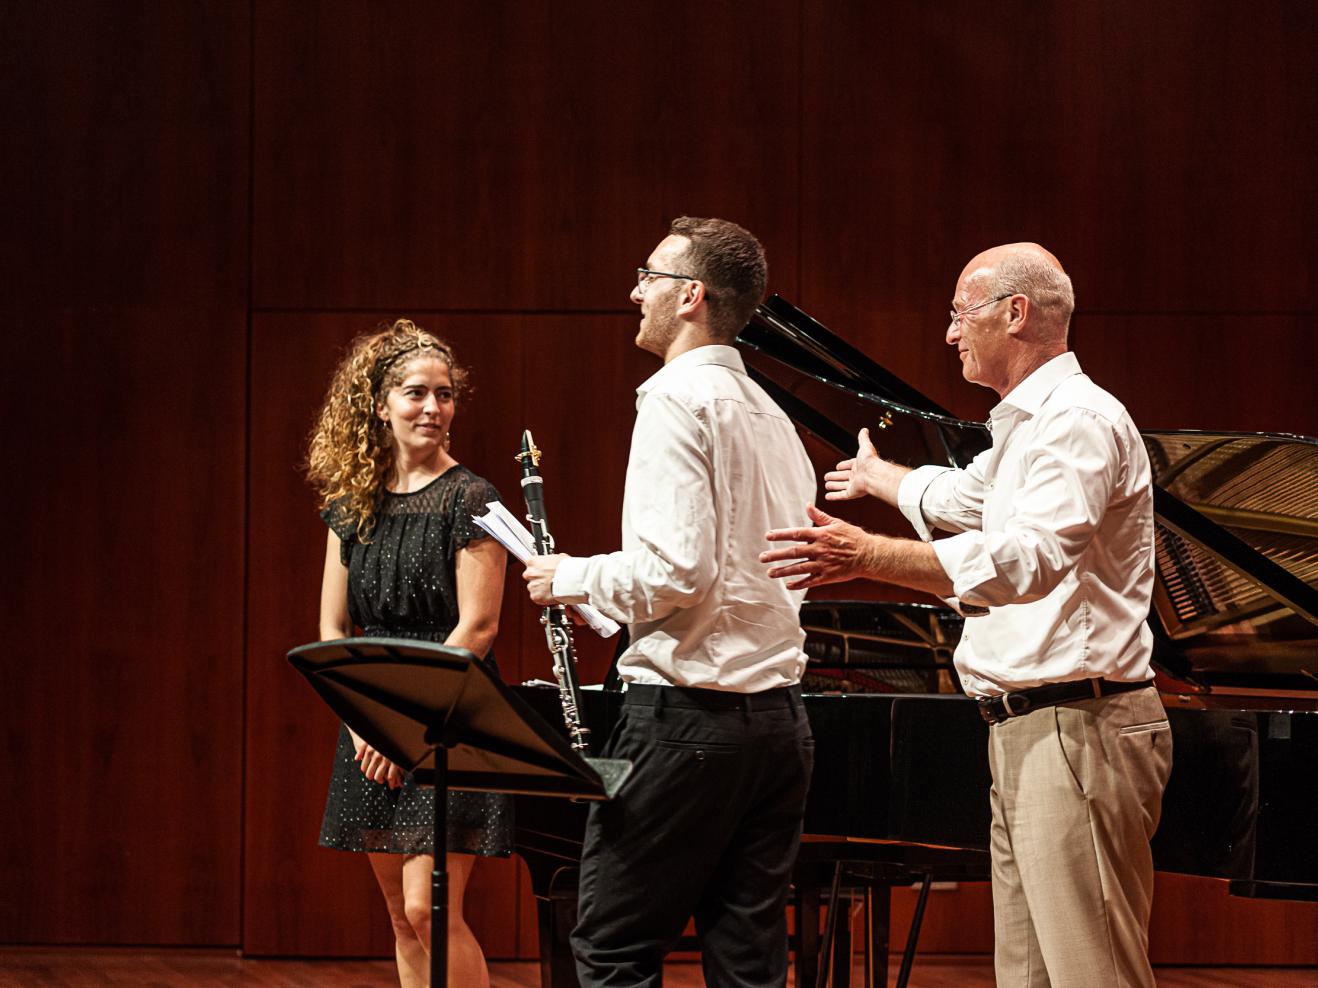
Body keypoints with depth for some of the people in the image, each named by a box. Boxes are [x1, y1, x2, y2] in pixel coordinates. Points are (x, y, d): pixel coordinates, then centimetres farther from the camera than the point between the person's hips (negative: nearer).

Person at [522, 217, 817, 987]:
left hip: (689, 712, -8)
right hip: (779, 713, 8)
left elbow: (676, 569, -21)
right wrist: (609, 594, 23)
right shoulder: (772, 416, 17)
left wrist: (574, 578, -4)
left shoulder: (679, 398, -10)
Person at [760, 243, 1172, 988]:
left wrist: (868, 556, -37)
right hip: (1026, 731, 11)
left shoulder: (1081, 420, -13)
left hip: (1077, 728, -11)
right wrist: (878, 476, 63)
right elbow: (959, 497, 44)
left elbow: (1032, 560, -30)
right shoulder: (1026, 427, 21)